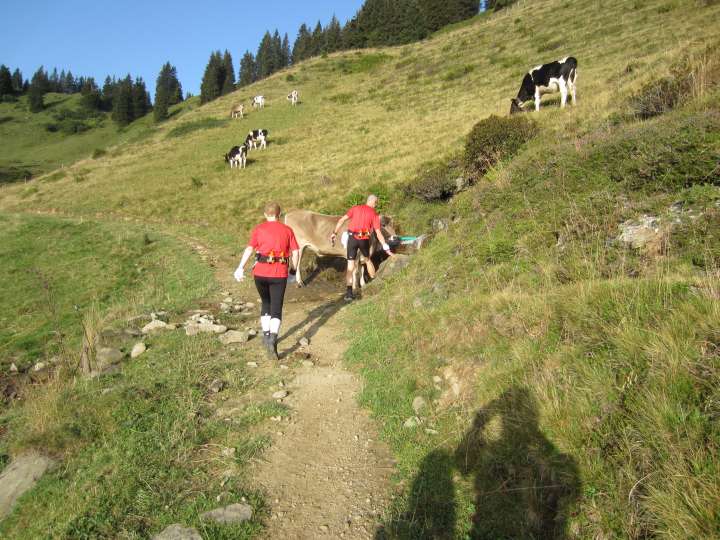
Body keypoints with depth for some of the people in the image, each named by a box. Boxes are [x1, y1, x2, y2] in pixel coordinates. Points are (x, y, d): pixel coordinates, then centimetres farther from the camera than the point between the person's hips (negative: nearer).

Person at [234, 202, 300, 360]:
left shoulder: (259, 229, 4)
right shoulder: (287, 230, 7)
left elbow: (250, 248, -9)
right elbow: (295, 252, 3)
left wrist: (241, 267, -15)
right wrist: (294, 270, 14)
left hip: (260, 272, 1)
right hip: (280, 274, -1)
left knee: (266, 303, 22)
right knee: (276, 309, 1)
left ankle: (266, 336, 26)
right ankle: (273, 339, -19)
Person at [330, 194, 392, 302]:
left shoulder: (355, 208, 9)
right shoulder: (374, 214, 4)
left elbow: (342, 220, 1)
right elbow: (378, 233, -2)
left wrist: (334, 233, 4)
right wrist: (386, 248, 0)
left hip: (352, 238, 0)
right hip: (364, 239, 0)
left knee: (350, 265, 2)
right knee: (367, 260, 26)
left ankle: (349, 292, -5)